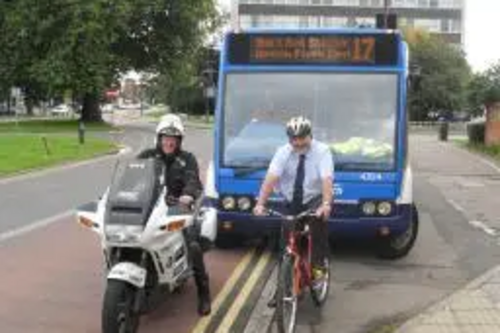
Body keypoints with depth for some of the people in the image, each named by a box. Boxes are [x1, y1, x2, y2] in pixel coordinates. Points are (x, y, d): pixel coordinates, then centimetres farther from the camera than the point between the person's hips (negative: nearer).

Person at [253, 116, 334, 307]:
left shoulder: (322, 151, -15)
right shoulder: (283, 152, -9)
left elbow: (326, 180, -30)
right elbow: (271, 178, -22)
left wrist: (326, 204, -47)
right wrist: (260, 204, -36)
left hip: (315, 199, -3)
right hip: (292, 203, 3)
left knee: (319, 219, -36)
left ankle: (318, 265, -22)